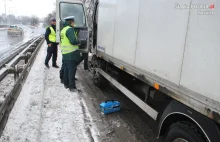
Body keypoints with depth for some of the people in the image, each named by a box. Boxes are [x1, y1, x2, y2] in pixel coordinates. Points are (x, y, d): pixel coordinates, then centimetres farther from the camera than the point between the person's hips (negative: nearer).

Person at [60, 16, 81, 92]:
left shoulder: (63, 30, 16)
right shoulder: (70, 29, -14)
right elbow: (73, 41, -24)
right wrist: (79, 42, -4)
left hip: (65, 53, 9)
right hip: (71, 54, -9)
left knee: (66, 69, 16)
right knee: (72, 70, -3)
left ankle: (66, 84, 26)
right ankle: (72, 87, 2)